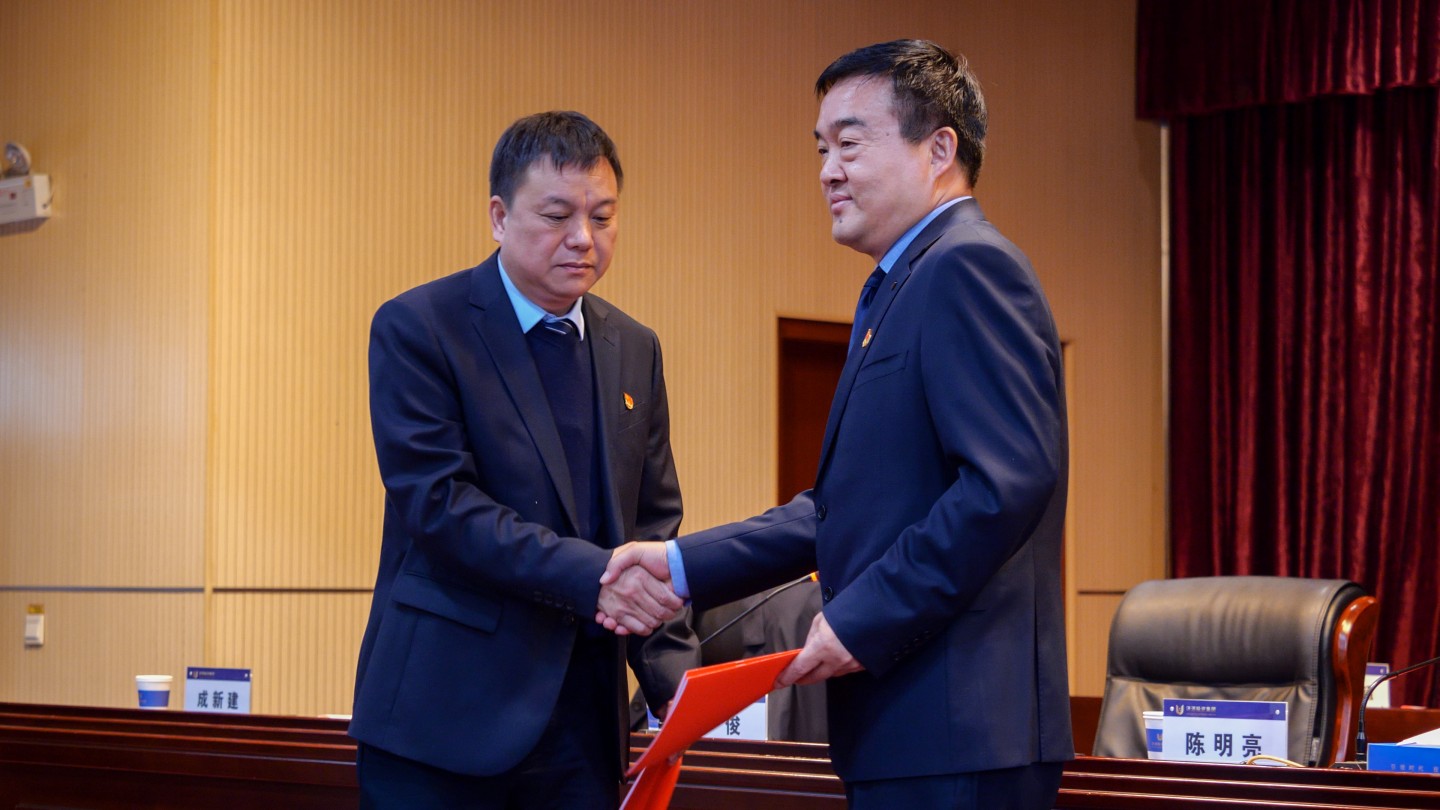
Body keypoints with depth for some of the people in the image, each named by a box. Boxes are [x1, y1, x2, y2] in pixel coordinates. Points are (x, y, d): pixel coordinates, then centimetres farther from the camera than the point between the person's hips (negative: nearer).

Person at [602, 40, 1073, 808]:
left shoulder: (967, 268, -11)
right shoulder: (898, 288, 20)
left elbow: (1010, 478, -22)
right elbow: (844, 507, 20)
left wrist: (863, 619, -19)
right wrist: (681, 566, 12)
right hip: (906, 730, 10)